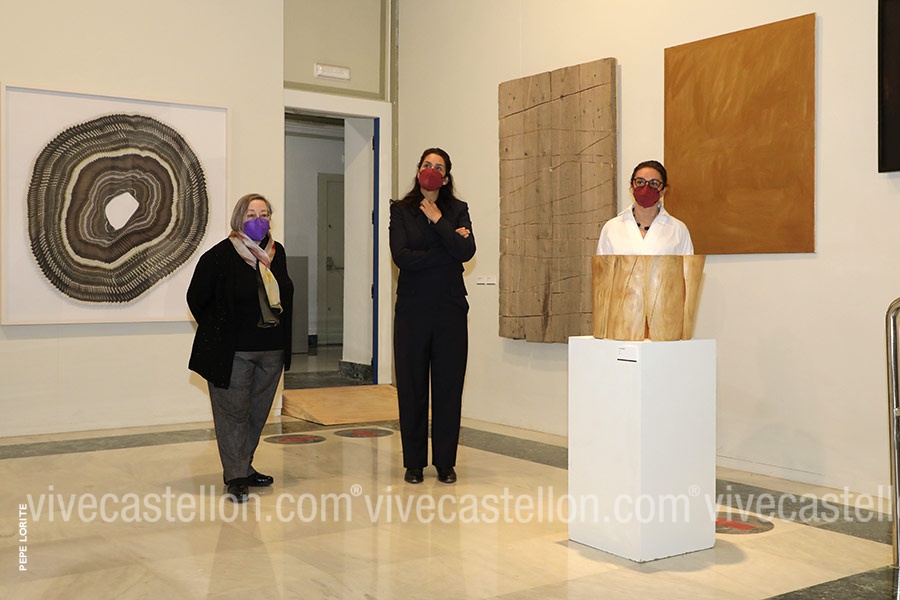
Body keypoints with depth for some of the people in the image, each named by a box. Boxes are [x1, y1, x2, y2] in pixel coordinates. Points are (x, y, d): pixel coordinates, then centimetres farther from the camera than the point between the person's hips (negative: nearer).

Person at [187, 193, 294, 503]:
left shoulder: (277, 253, 7)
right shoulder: (220, 255, -10)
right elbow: (196, 298, -3)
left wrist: (280, 335, 14)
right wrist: (218, 333, 0)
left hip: (272, 349, 6)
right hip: (233, 351, -6)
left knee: (257, 412, 13)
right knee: (233, 413, -4)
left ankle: (244, 468, 27)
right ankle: (235, 478, 2)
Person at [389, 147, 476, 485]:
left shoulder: (457, 210, 9)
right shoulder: (401, 211, 6)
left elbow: (467, 252, -7)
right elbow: (401, 256, -9)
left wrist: (438, 219, -9)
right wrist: (447, 250, -8)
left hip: (450, 309, 1)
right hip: (412, 309, 0)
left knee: (448, 386, 2)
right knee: (411, 387, 3)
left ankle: (445, 463, 12)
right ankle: (414, 462, 14)